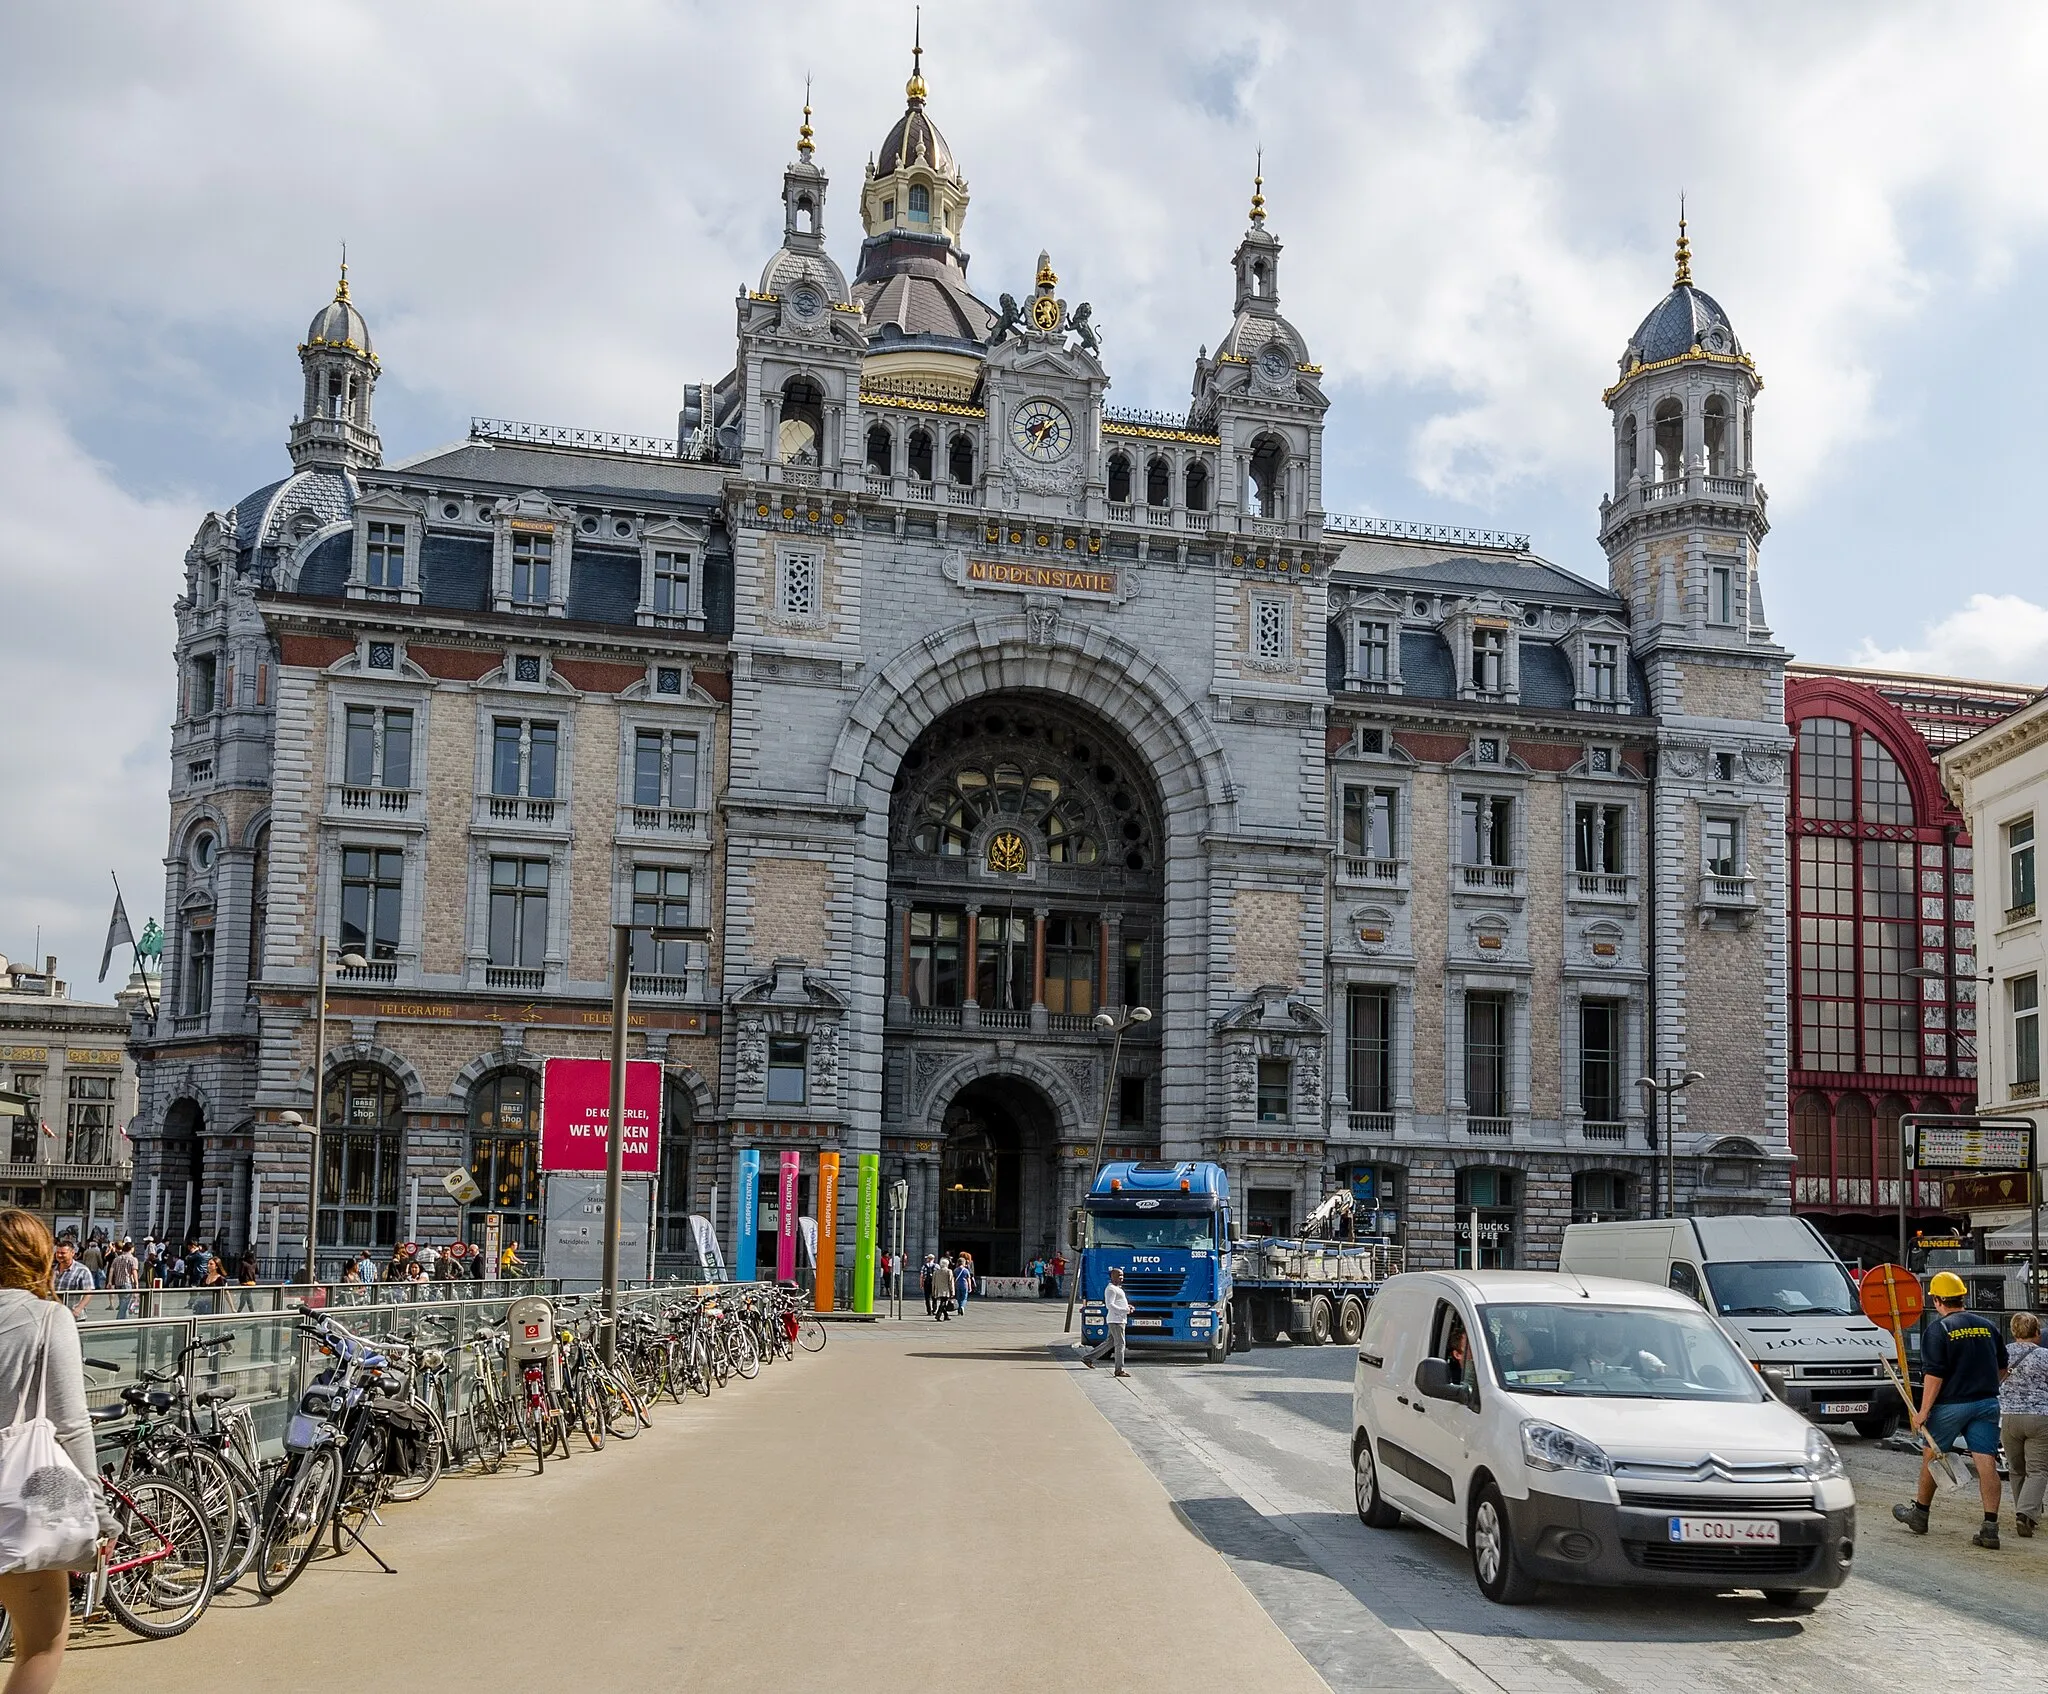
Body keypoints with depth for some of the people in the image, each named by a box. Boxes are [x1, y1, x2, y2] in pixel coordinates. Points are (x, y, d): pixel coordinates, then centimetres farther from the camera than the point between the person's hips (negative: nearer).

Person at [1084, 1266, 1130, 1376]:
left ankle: (1088, 1358, 21)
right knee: (1120, 1344, -9)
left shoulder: (1118, 1288, 20)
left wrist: (1128, 1307, 11)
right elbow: (1109, 1305, -20)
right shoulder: (1111, 1289, -12)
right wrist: (1125, 1310, -21)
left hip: (1120, 1320, 10)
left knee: (1109, 1342, 14)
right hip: (1115, 1320, -10)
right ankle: (1119, 1370, -8)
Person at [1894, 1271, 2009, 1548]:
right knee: (1986, 1463, -2)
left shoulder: (1938, 1329, -10)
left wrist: (1924, 1411, -13)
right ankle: (1990, 1528, -10)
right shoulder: (1987, 1326, 8)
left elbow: (1934, 1375, -16)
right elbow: (2002, 1369, 18)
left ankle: (1920, 1514, 28)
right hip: (1986, 1403, 4)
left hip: (1950, 1404, -4)